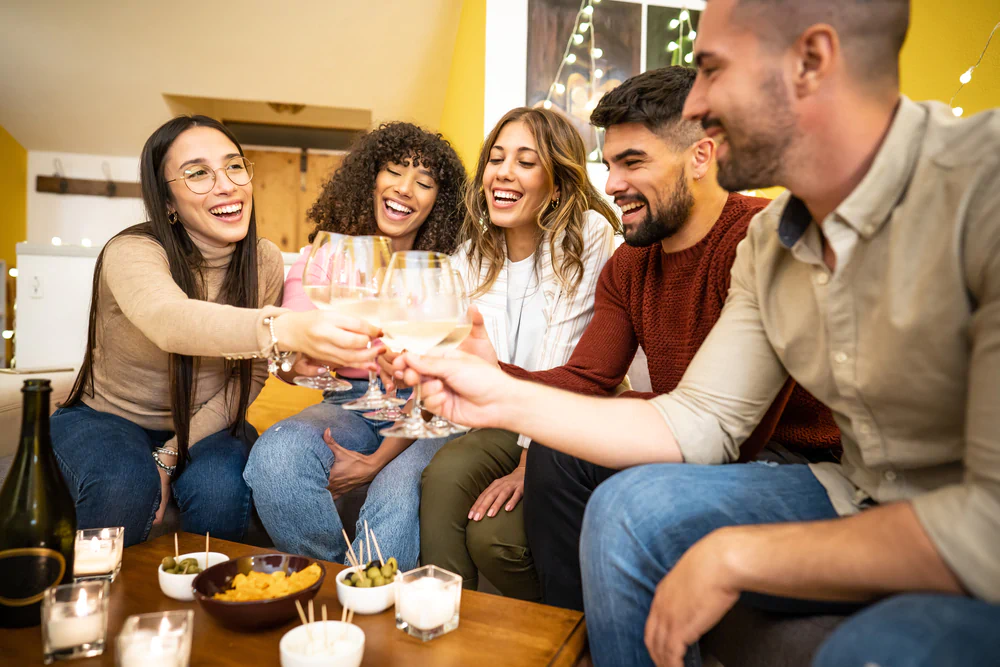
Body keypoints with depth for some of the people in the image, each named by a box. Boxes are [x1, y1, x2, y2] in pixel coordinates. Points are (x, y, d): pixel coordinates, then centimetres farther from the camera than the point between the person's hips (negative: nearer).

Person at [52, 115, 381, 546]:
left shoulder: (265, 261, -10)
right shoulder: (131, 252, -24)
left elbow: (251, 374, -5)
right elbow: (169, 321, -49)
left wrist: (173, 452, -17)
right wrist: (286, 329, -69)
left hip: (204, 422, 2)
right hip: (106, 416, -2)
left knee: (222, 491, -27)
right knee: (124, 490, -31)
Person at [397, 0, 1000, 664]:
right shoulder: (768, 242, -1)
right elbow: (700, 421, -1)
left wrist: (736, 557, -24)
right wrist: (508, 399, -8)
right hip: (864, 502, 6)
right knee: (627, 507, -6)